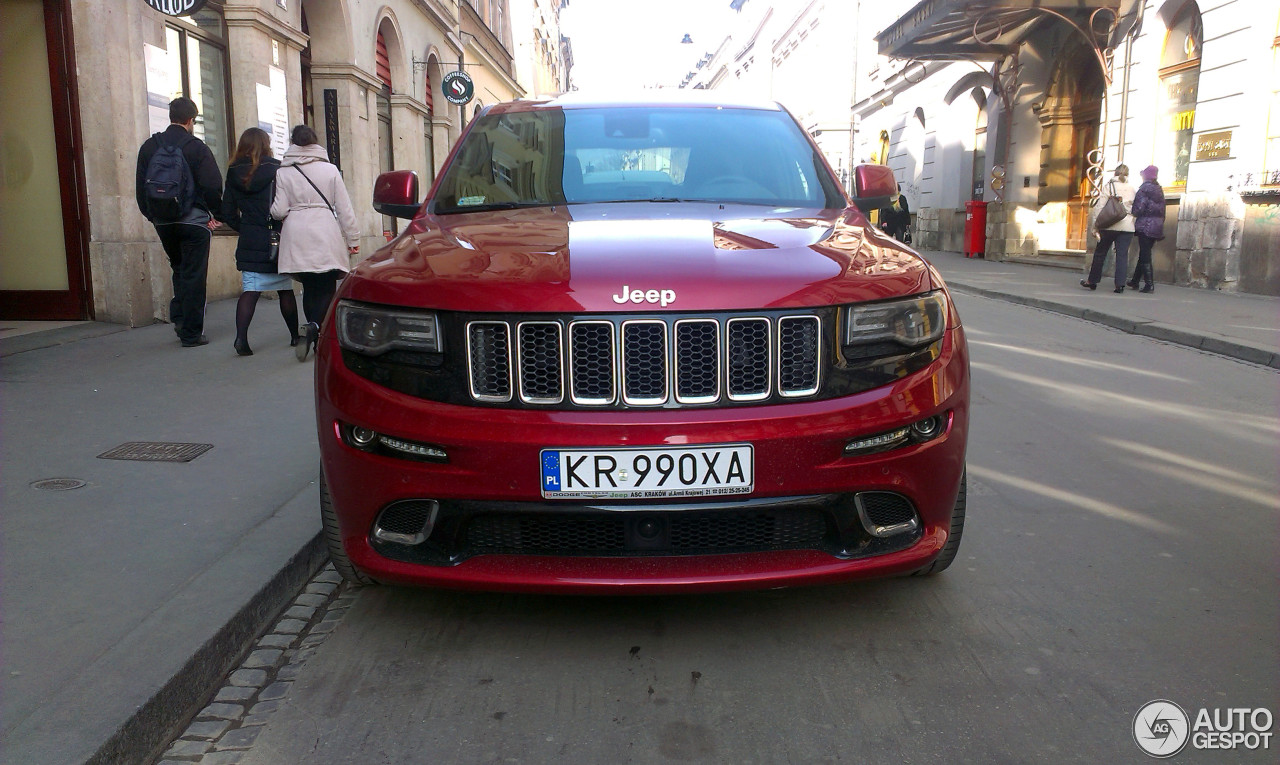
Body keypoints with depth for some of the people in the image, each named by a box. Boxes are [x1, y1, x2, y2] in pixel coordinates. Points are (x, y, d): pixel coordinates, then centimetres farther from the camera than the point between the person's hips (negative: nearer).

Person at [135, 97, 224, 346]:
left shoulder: (149, 147, 6)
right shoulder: (197, 147, -8)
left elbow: (141, 188, 7)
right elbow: (212, 187, -13)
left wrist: (152, 215, 14)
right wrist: (215, 213, 0)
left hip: (162, 222, 5)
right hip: (194, 220, -5)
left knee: (179, 268, 23)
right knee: (193, 275, 0)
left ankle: (178, 316, 13)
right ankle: (191, 333, 2)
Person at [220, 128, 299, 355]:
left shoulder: (234, 174, 5)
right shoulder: (276, 170, -6)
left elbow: (228, 213, 5)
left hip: (249, 243, 3)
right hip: (277, 240, -3)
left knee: (249, 290, 1)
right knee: (285, 289, 9)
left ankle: (241, 337, -14)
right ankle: (295, 336, 19)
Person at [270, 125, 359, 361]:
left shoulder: (283, 173, 3)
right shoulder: (330, 170, 3)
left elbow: (279, 211, -1)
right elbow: (344, 208, 2)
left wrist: (274, 209, 22)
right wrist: (353, 239, 7)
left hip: (297, 238, 1)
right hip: (326, 236, -1)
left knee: (310, 288, 9)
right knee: (327, 289, -2)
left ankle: (316, 336, 8)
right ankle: (314, 327, -27)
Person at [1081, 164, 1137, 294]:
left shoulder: (1108, 186, 1)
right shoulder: (1133, 189, 10)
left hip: (1109, 225, -2)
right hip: (1127, 227, 2)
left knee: (1100, 253, 9)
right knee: (1122, 255, 2)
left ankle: (1092, 281, 16)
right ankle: (1120, 284, -3)